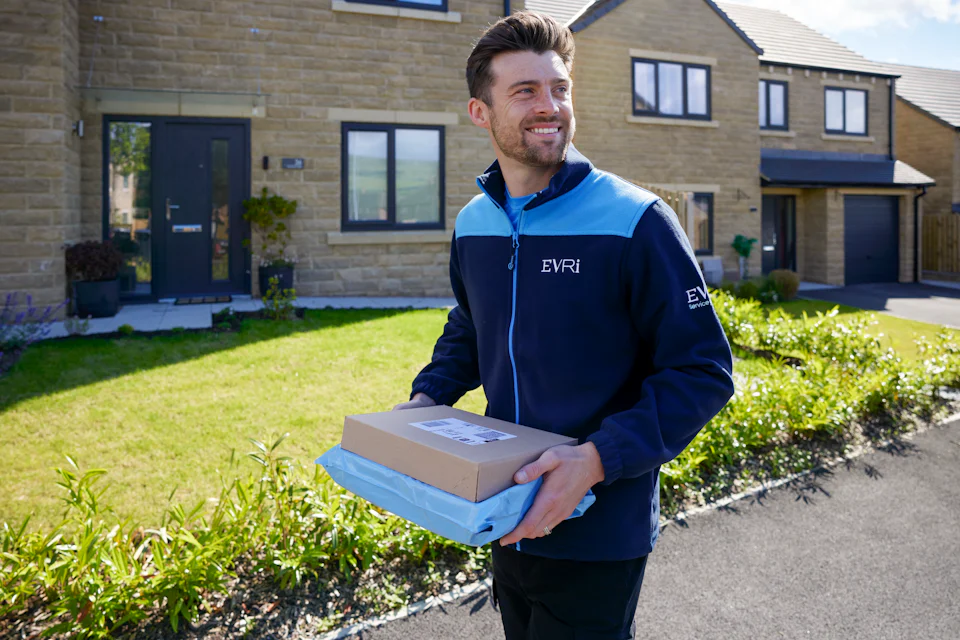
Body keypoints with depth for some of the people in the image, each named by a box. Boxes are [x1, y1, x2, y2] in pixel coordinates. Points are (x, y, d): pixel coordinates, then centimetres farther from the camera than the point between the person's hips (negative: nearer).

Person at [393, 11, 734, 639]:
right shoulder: (472, 223, 2)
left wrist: (597, 459, -27)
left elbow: (704, 370, -16)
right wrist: (426, 398, 1)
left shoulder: (635, 221, -17)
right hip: (507, 518, 6)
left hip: (596, 534, -5)